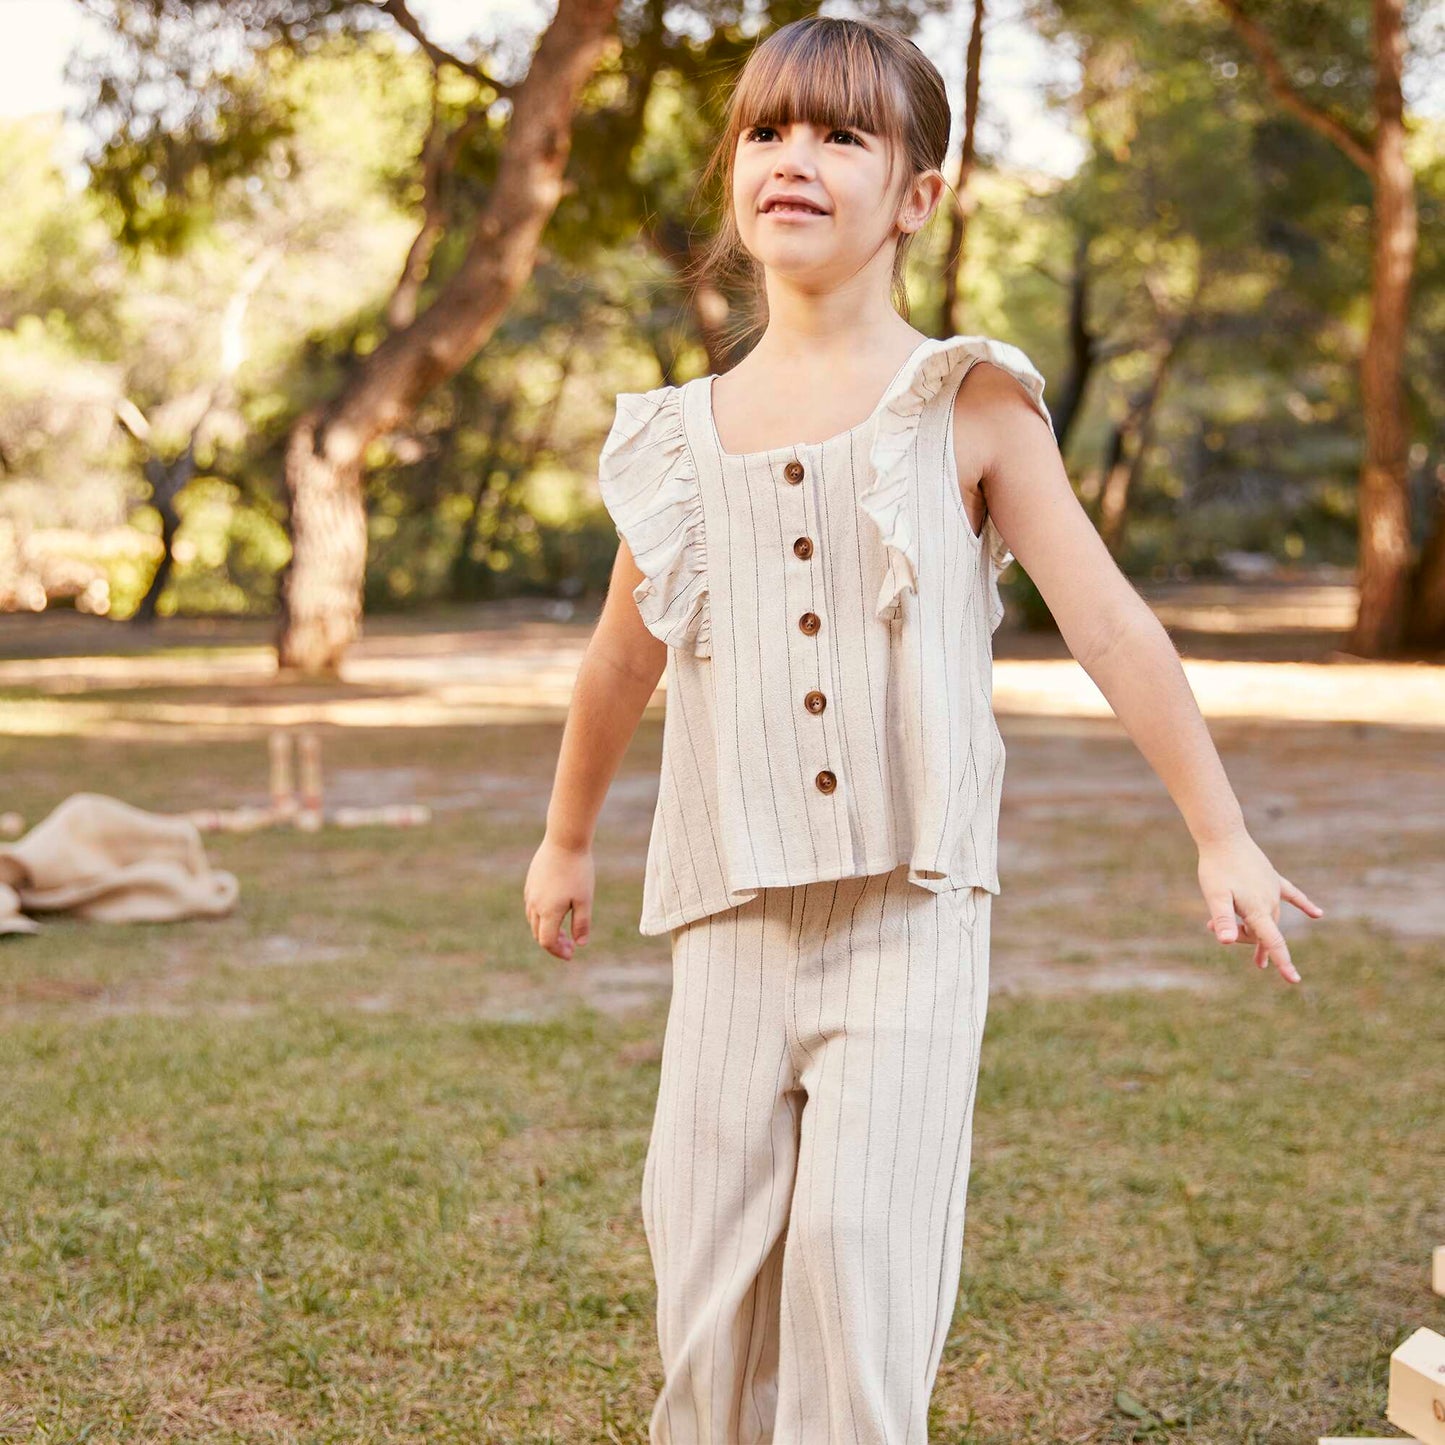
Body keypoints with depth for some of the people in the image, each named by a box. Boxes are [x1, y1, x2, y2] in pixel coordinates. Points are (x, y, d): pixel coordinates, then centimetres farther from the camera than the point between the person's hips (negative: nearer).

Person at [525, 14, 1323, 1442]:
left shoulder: (968, 404, -2)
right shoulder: (684, 435, 8)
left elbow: (1109, 624, -2)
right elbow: (622, 658, 22)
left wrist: (1222, 839, -5)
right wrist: (564, 841, 32)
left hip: (912, 909, -3)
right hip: (736, 913, 3)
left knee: (862, 1237, -13)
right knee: (707, 1248, 4)